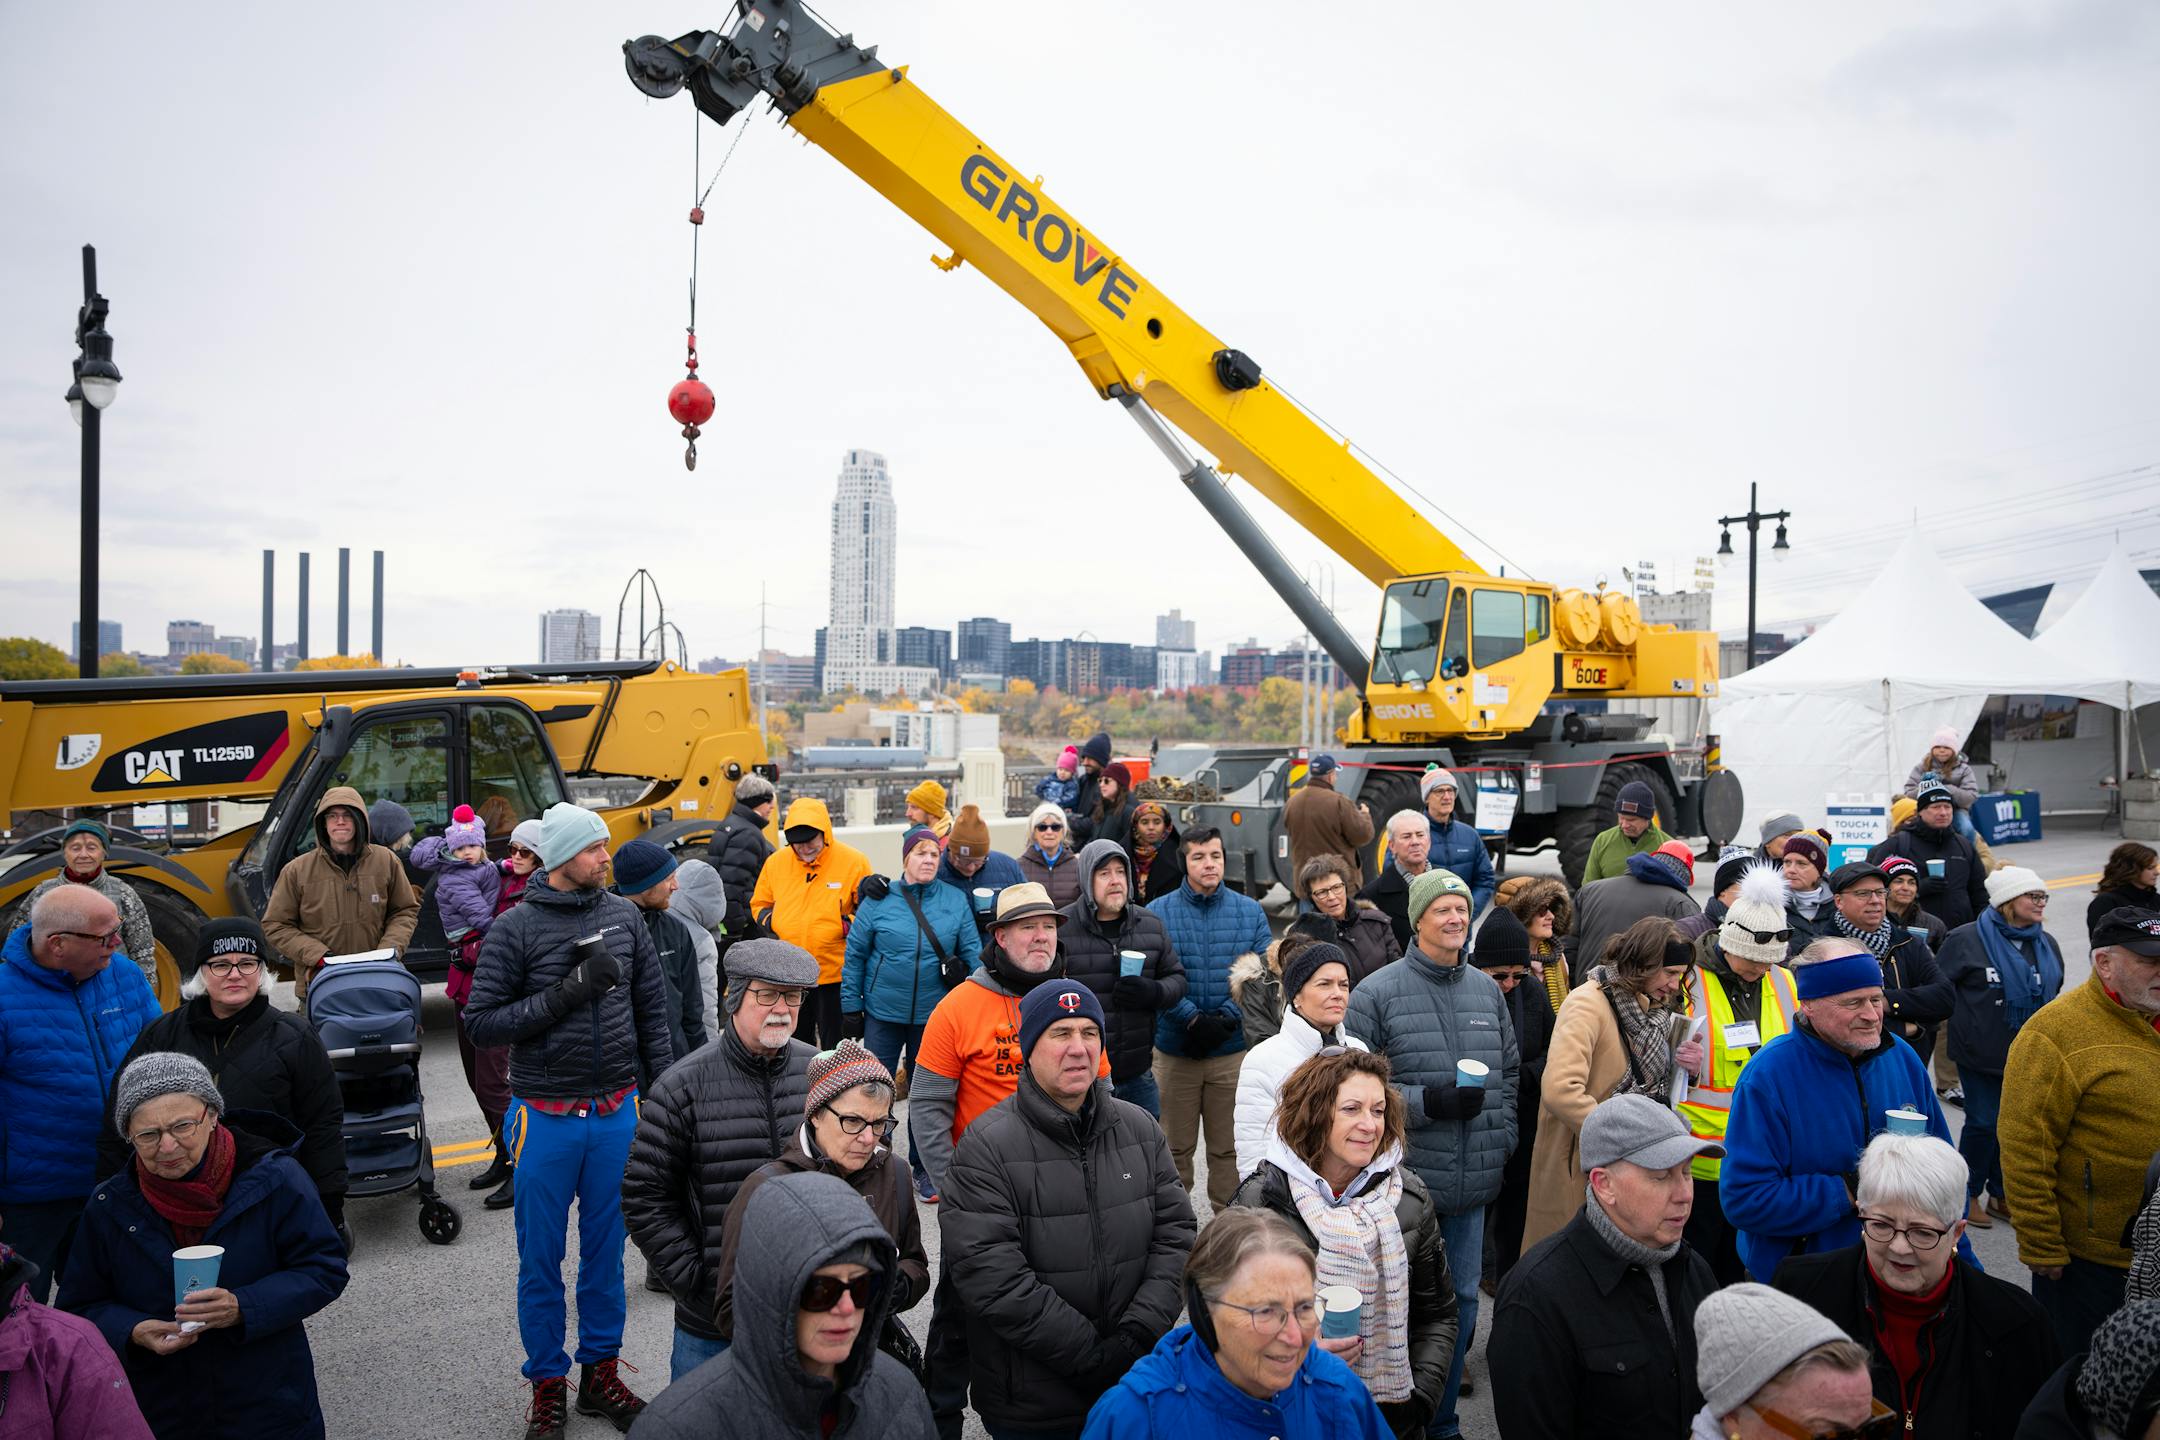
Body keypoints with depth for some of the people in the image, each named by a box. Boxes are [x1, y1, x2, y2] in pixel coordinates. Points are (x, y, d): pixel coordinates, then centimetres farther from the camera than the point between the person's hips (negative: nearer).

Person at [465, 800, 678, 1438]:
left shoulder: (623, 915, 2)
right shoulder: (515, 928, -8)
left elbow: (652, 1008, 8)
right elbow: (482, 1021, -11)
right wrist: (568, 991, -20)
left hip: (617, 1112, 3)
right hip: (546, 1118, -3)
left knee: (606, 1249, 13)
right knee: (541, 1258, 9)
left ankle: (601, 1373, 29)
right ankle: (547, 1386, 25)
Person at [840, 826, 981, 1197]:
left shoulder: (956, 901, 0)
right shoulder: (879, 900, -4)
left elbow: (972, 952, 3)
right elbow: (855, 954, 0)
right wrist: (851, 1006, -1)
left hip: (934, 1013, 2)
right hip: (883, 1013, -1)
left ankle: (923, 1168, 27)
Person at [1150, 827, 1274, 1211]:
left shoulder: (1251, 912, 5)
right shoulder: (1158, 913, -1)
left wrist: (1225, 1019, -13)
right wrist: (1194, 1020, -18)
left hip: (1233, 1048, 1)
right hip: (1175, 1049, -1)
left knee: (1229, 1147, 9)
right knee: (1175, 1148, 8)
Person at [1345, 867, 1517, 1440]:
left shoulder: (1488, 990, 9)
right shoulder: (1377, 993, -8)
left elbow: (1510, 1073, 19)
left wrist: (1500, 1140, 7)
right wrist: (1428, 1101, -17)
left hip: (1474, 1179, 5)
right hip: (1406, 1179, -5)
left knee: (1462, 1297, 14)